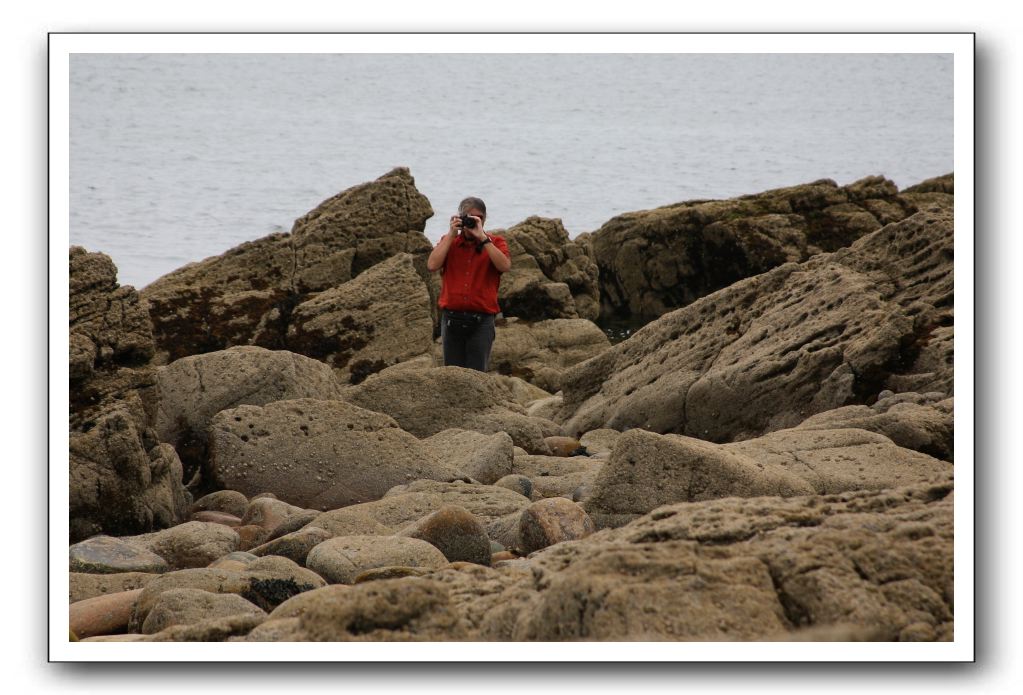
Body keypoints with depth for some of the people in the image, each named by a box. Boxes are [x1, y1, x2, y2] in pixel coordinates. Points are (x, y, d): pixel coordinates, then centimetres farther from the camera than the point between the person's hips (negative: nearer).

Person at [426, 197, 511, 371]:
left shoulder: (495, 243, 5)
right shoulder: (448, 241, 11)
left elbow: (504, 266, -15)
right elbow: (432, 265, -5)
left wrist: (482, 237, -15)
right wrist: (451, 234, -5)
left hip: (481, 321, -2)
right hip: (452, 318, 2)